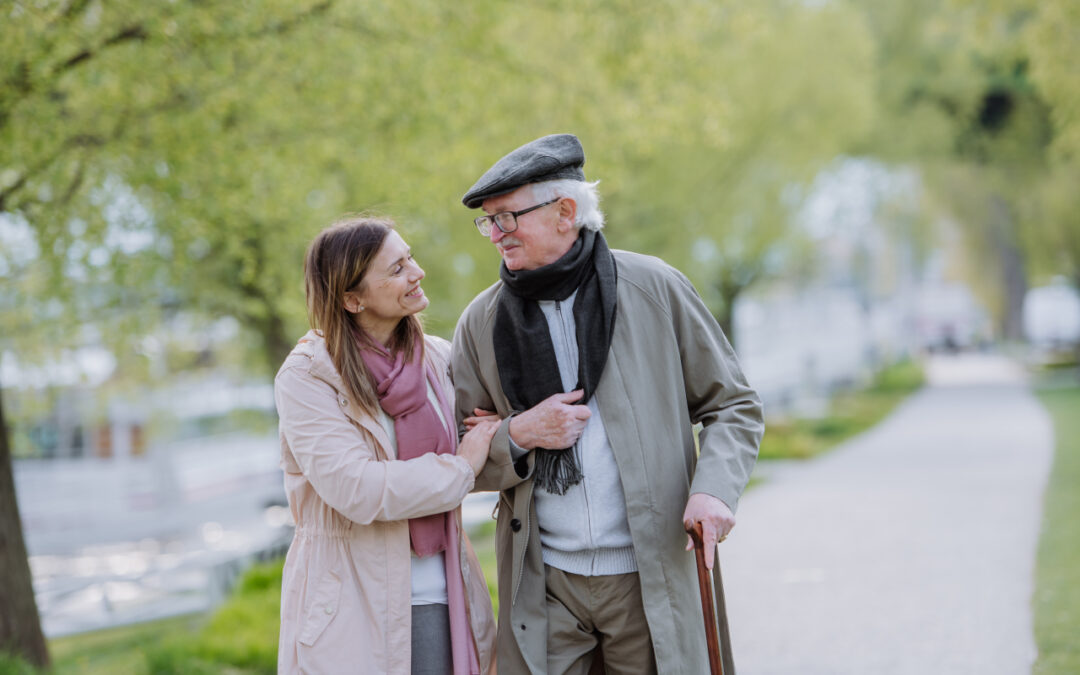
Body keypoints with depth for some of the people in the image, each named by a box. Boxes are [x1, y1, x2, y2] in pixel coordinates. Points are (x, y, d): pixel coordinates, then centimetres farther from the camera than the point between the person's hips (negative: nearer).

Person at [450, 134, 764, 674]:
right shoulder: (482, 321, 6)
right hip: (542, 588, 2)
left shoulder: (654, 288, 1)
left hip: (651, 582, -1)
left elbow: (733, 404, 6)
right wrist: (516, 437, -9)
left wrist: (715, 489, -11)